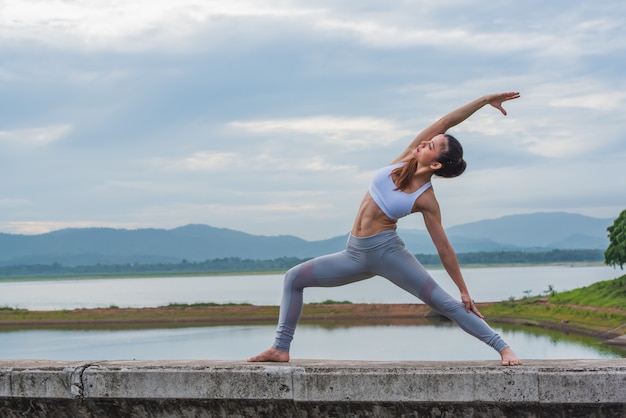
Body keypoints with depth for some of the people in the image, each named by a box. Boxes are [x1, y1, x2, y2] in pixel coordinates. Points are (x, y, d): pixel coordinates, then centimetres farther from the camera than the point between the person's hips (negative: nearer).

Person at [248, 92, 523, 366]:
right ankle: (280, 349, 6)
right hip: (356, 254, 7)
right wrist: (483, 100, -1)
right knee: (294, 278, 5)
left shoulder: (426, 200, -13)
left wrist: (464, 291, -5)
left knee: (445, 303, -11)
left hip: (386, 251, -7)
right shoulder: (405, 160, -2)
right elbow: (444, 123, -6)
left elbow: (444, 249, -7)